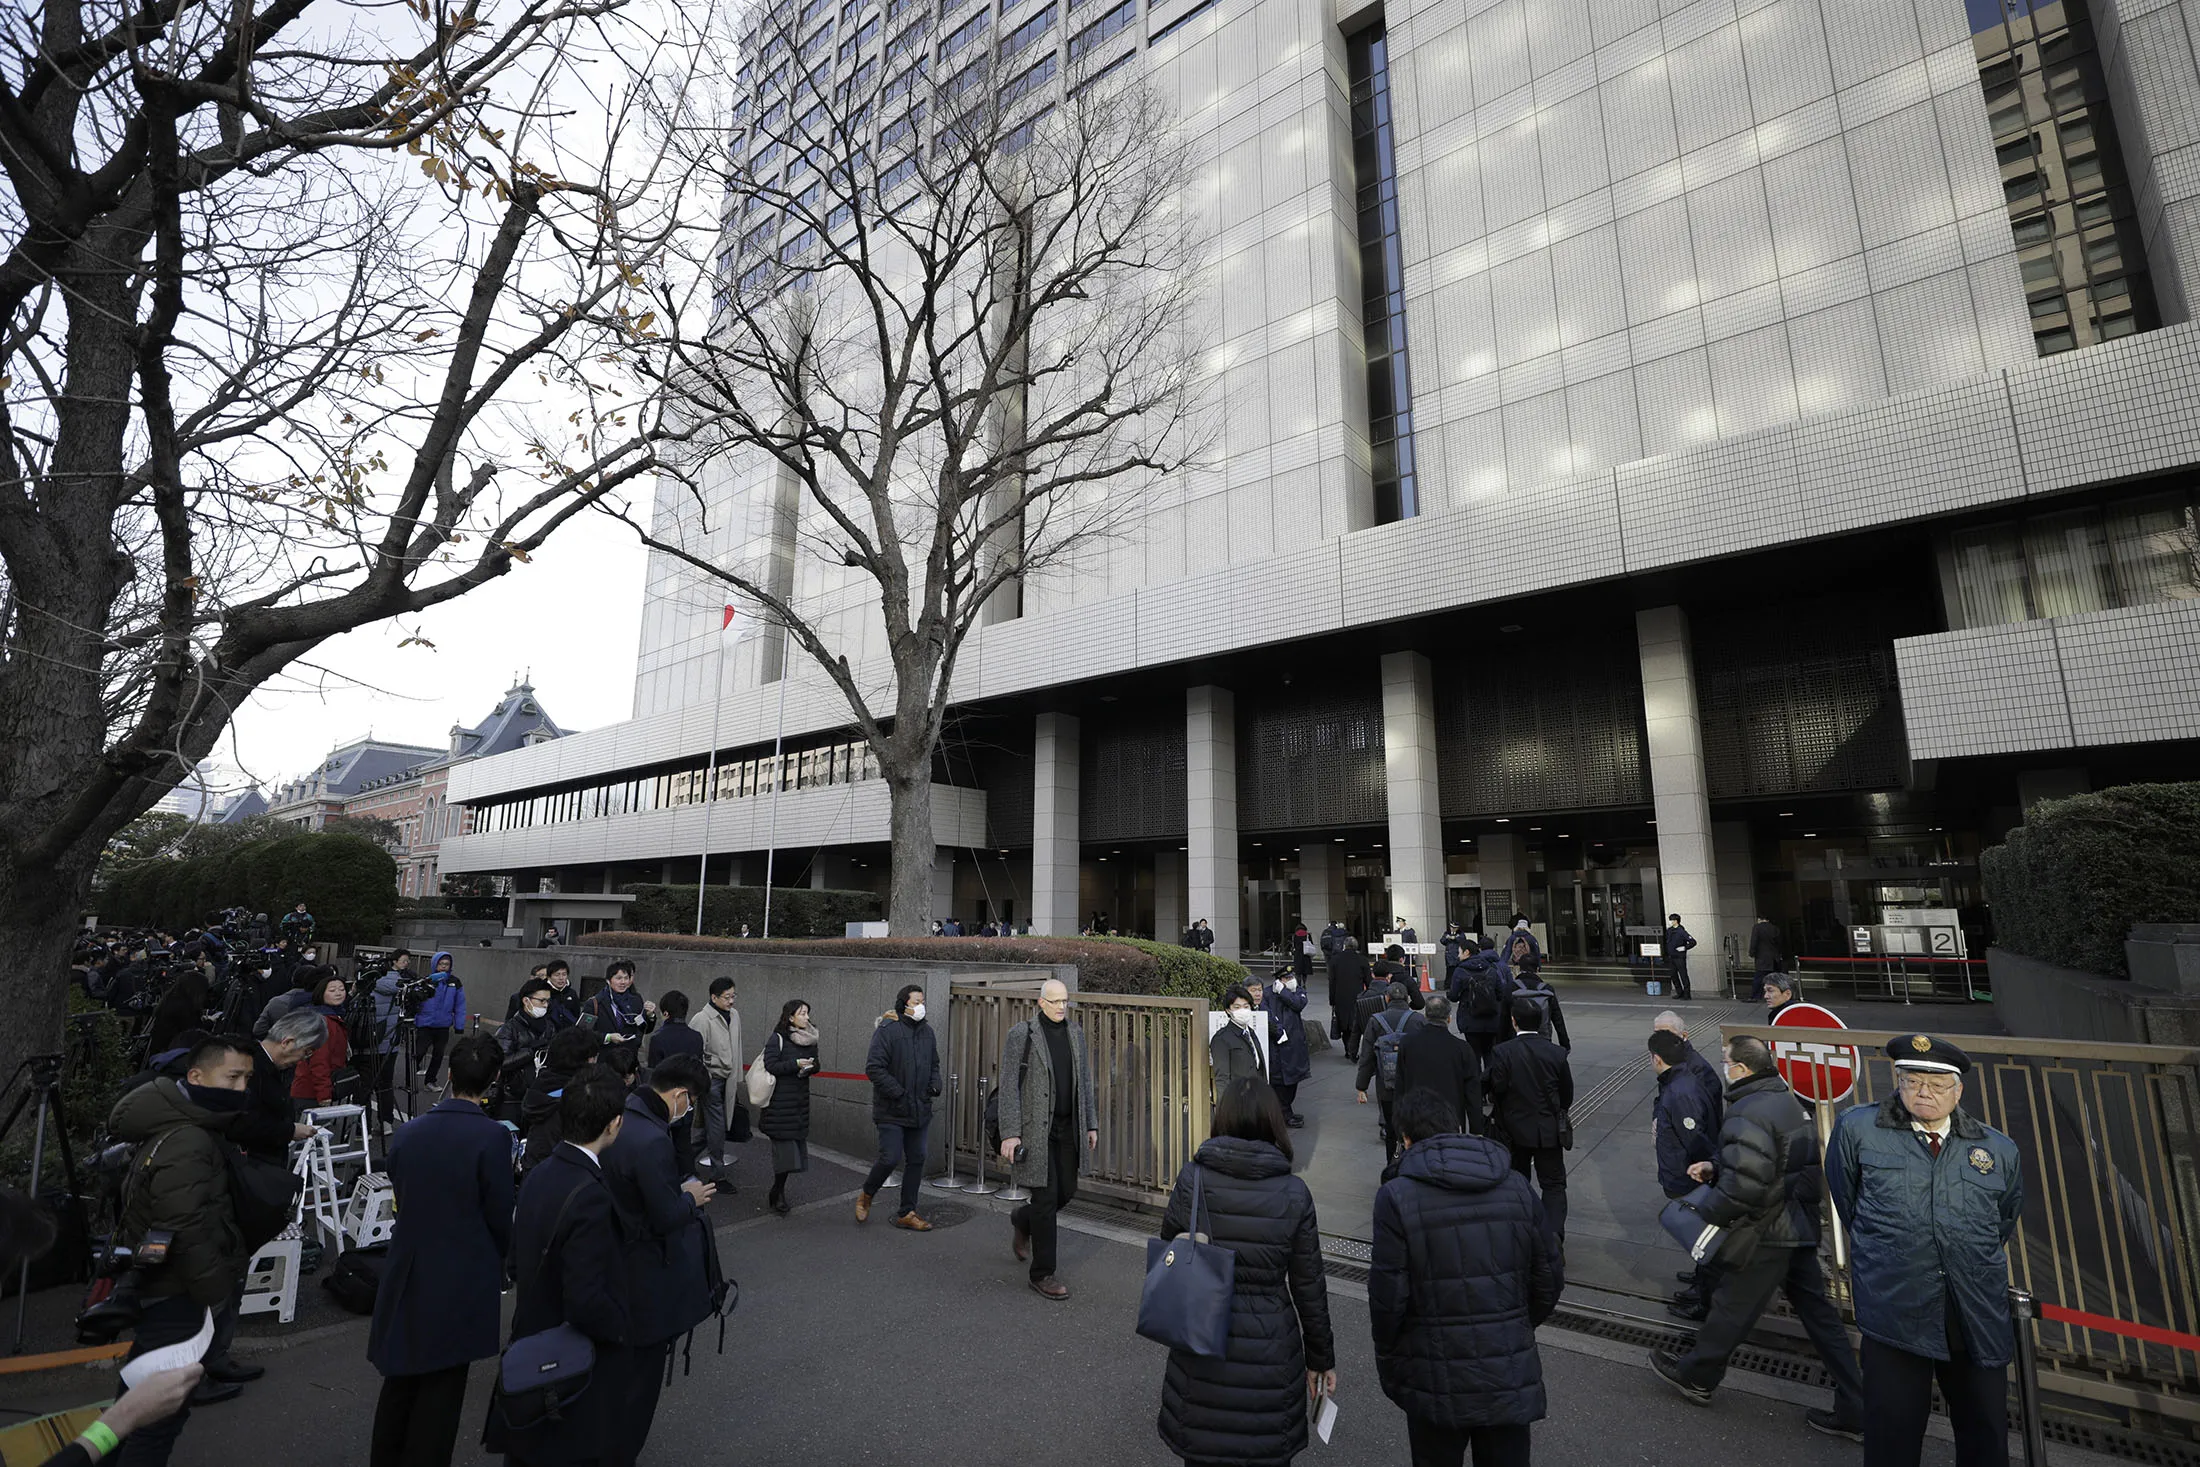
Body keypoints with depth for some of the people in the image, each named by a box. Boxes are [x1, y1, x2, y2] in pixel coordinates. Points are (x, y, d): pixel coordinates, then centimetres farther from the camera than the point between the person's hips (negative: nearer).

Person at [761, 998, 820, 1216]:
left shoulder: (811, 1039, 9)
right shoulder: (778, 1039, -8)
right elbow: (770, 1065, -14)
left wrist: (810, 1066, -6)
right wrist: (795, 1064, -19)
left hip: (800, 1100, 6)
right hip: (780, 1101, -6)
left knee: (797, 1146, 6)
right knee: (785, 1147, -8)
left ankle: (778, 1192, 20)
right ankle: (778, 1195, 7)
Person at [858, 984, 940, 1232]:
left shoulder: (927, 1031, 9)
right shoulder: (887, 1030, -13)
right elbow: (874, 1068, -17)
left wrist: (934, 1085, 2)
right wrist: (898, 1093, -19)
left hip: (920, 1110, 7)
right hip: (891, 1111, -7)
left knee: (916, 1160, 10)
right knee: (890, 1159, -6)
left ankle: (907, 1213, 23)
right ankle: (866, 1196, 24)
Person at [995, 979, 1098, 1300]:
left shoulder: (1075, 1033, 8)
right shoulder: (1022, 1035, -10)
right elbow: (1009, 1087, -11)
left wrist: (1091, 1124, 12)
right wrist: (1010, 1133, -16)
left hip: (1068, 1128, 6)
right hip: (1036, 1129, -6)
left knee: (1067, 1191, 11)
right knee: (1046, 1197, -2)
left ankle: (1022, 1220, 41)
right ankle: (1043, 1275, 14)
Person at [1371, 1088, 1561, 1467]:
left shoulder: (1397, 1197, -16)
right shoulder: (1517, 1187, -4)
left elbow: (1388, 1297, -14)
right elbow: (1548, 1279, 3)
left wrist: (1387, 1362, 3)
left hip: (1435, 1382, -3)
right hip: (1511, 1377, 3)